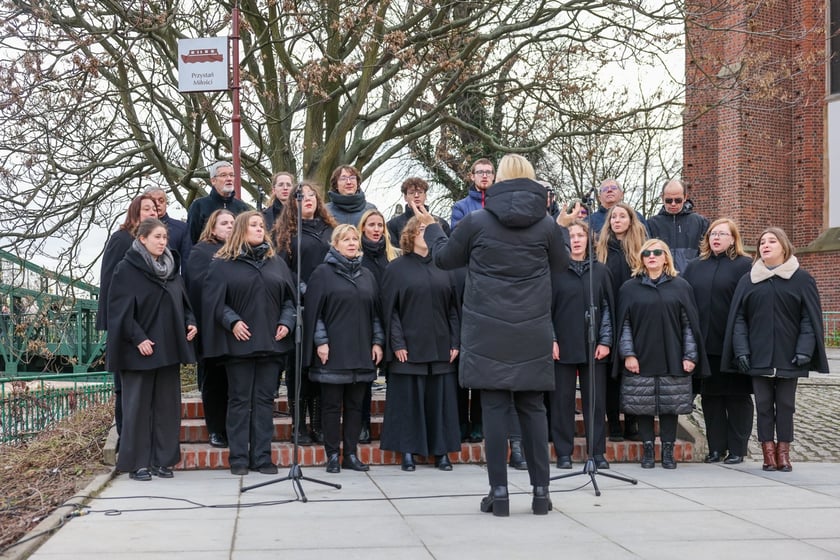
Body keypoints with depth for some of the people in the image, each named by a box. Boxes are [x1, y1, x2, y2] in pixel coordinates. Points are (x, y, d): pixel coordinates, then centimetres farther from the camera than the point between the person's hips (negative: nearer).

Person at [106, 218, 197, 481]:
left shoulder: (171, 269, 14)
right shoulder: (126, 270, -6)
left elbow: (182, 302, 20)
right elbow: (121, 309, -10)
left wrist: (190, 322, 2)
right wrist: (138, 338, -18)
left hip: (169, 348, 6)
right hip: (140, 350, -6)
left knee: (167, 405, 7)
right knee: (138, 405, -1)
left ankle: (162, 459, 14)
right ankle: (137, 463, 6)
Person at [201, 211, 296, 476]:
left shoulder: (276, 263, 13)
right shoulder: (223, 264, 1)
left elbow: (289, 298, 14)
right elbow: (214, 300, -4)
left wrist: (286, 322, -1)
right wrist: (232, 321, -16)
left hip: (271, 343, 4)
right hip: (239, 342, -3)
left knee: (265, 400, 6)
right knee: (240, 400, 3)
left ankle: (262, 456, 11)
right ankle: (238, 457, 9)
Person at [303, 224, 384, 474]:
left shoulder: (367, 275, 14)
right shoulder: (323, 273, 0)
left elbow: (375, 311, 16)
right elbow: (313, 311, -4)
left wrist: (377, 342, 8)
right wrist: (320, 342, -10)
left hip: (361, 352, 4)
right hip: (332, 351, -4)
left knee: (355, 404, 6)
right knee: (332, 404, 0)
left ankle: (351, 454, 13)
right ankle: (332, 455, 7)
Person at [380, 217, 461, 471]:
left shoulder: (442, 268, 12)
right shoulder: (396, 269, 2)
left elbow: (453, 308, 11)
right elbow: (390, 309, -3)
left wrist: (455, 342, 3)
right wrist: (397, 343, -11)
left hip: (441, 347, 3)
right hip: (409, 349, -3)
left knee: (441, 398, 4)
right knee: (409, 399, 0)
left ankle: (441, 450, 11)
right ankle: (408, 451, 7)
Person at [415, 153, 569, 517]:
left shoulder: (476, 221, -4)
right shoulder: (546, 224, 0)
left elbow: (445, 258, 10)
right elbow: (561, 264, 17)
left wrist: (430, 227, 28)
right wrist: (562, 230, 34)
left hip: (488, 332, -1)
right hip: (532, 334, 2)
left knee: (495, 408, 2)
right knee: (532, 408, 9)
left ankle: (499, 494, 3)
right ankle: (541, 493, 12)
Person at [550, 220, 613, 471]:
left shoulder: (600, 271, 8)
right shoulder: (555, 271, 1)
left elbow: (607, 308, 8)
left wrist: (605, 341, 0)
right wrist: (550, 340, -7)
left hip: (594, 348, 2)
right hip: (562, 347, -2)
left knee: (596, 400, 3)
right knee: (562, 400, 2)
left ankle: (598, 452, 11)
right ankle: (564, 453, 9)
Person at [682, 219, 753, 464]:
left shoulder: (744, 266, -2)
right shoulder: (694, 267, 13)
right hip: (705, 343, 5)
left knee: (737, 396, 4)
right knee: (710, 396, 8)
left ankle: (737, 449, 11)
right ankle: (716, 447, 16)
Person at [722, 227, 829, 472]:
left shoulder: (802, 279, 3)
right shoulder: (747, 281, 8)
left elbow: (810, 318, -1)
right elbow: (738, 318, 4)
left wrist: (804, 350, -11)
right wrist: (741, 350, -6)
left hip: (788, 357, -1)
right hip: (759, 357, 1)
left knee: (785, 405, 5)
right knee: (763, 404, 3)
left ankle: (783, 452, 12)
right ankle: (768, 452, 8)